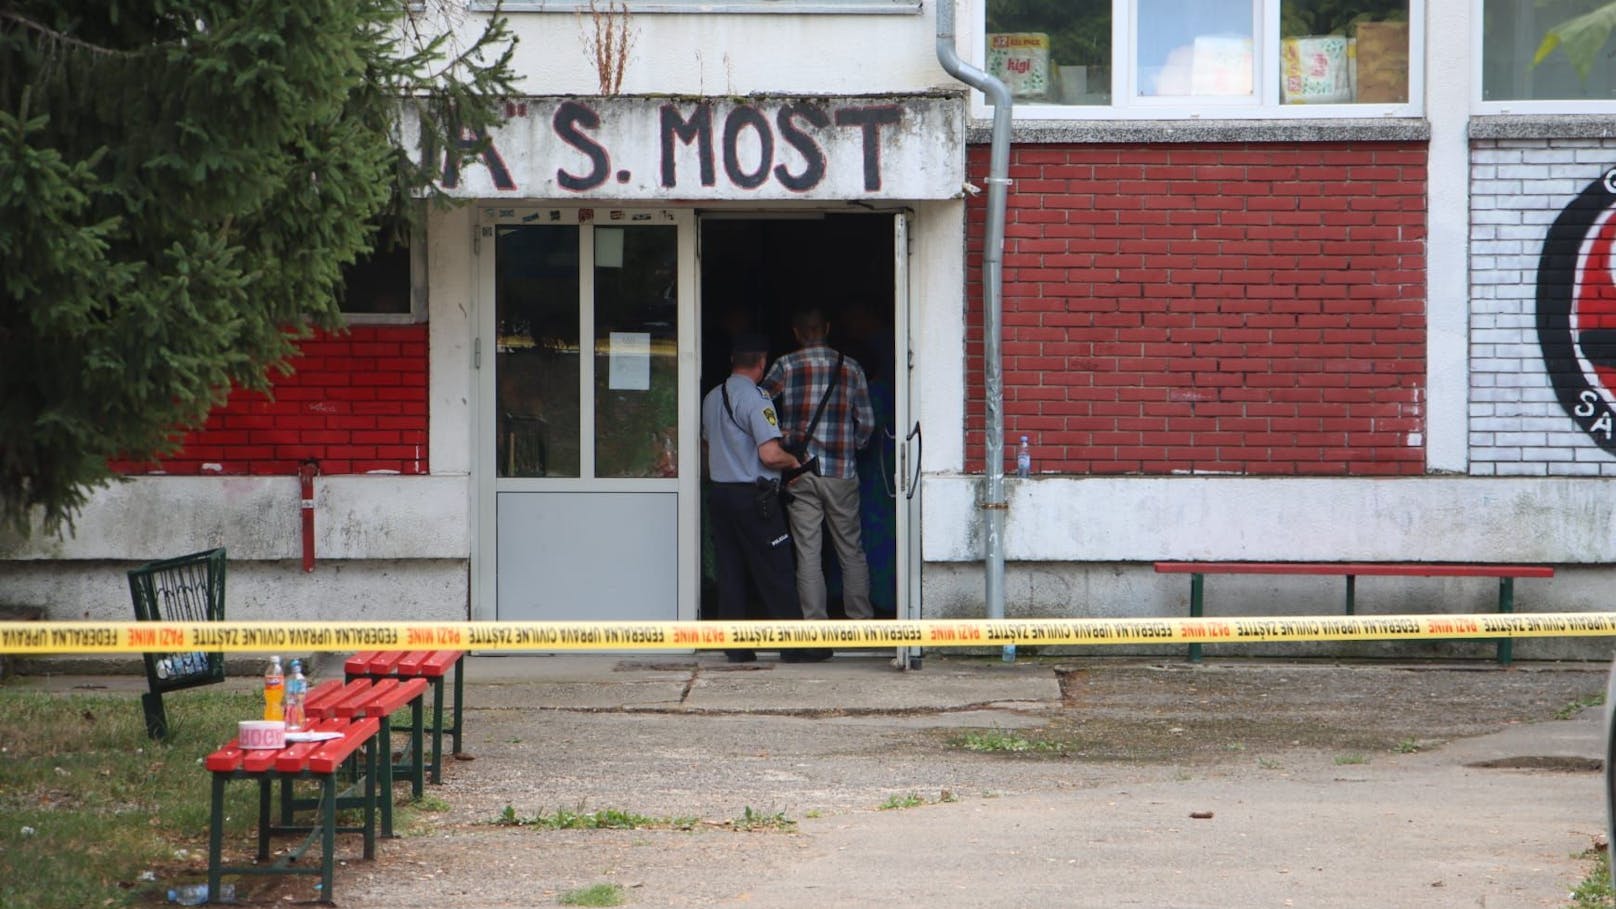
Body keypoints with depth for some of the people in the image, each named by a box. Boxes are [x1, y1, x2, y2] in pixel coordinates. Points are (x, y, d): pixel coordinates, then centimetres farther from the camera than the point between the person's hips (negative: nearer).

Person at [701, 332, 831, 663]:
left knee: (730, 573, 9)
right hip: (753, 496, -7)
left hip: (720, 493, 7)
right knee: (775, 574, -1)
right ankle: (794, 645, 2)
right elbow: (770, 455, -22)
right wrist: (793, 460, -2)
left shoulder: (711, 398, 10)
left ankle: (736, 647, 9)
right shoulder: (755, 399, -15)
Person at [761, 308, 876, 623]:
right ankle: (861, 619, 15)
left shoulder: (785, 366, -2)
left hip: (800, 473, -1)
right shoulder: (851, 368, 4)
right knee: (851, 551, 11)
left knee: (808, 554, 1)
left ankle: (814, 624, -2)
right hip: (841, 473, 1)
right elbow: (867, 422, 6)